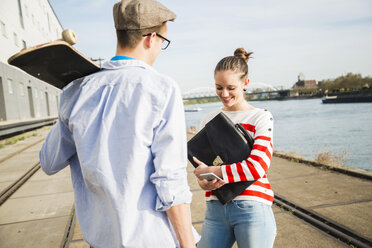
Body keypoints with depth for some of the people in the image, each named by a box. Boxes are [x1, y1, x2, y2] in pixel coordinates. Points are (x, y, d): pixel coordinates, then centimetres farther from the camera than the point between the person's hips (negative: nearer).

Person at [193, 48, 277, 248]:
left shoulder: (261, 118, -3)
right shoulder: (208, 120, 10)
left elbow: (258, 166, -12)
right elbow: (200, 163, 13)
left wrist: (212, 171, -12)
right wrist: (203, 181, -9)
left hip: (252, 208, -3)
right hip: (216, 208, 4)